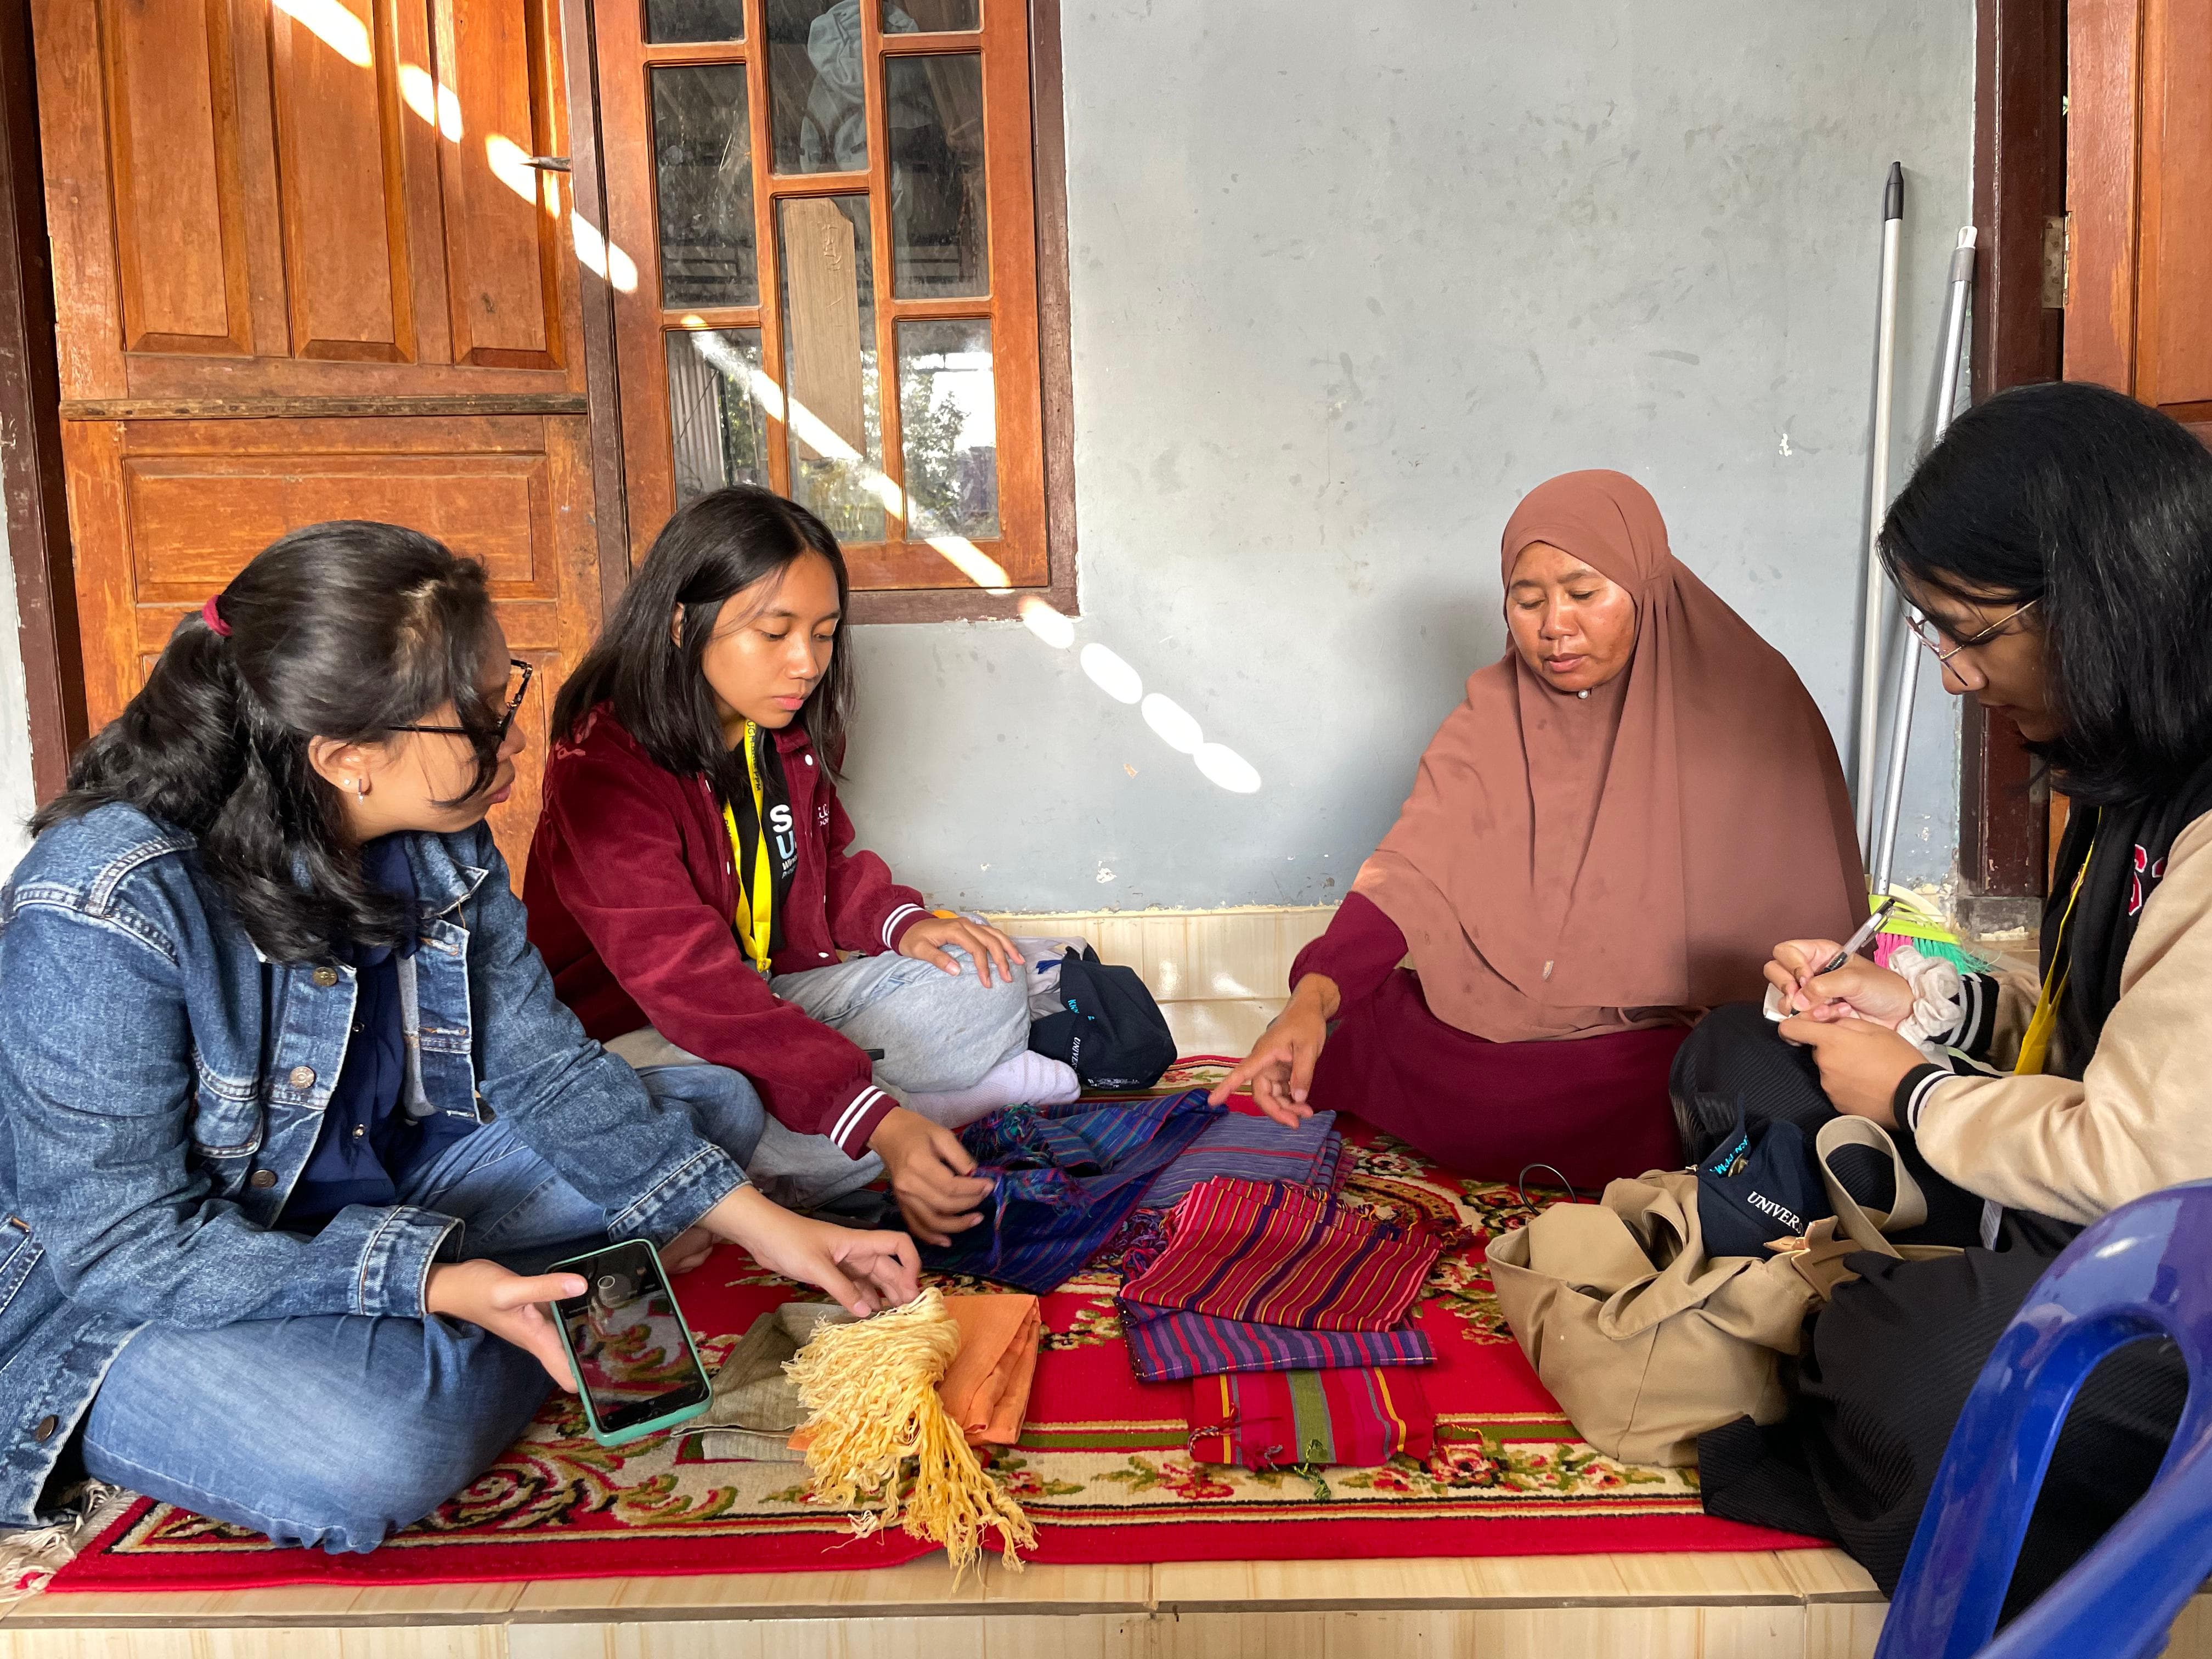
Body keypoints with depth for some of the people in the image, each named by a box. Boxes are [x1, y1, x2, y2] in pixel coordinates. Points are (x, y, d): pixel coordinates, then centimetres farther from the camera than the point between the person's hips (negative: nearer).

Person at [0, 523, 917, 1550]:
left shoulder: (437, 843, -9)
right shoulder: (106, 912, -29)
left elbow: (542, 1065, -5)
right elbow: (124, 1248, -26)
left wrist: (755, 1221, -13)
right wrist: (435, 1285, -34)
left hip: (378, 1197, 7)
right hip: (111, 1303, -6)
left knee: (714, 1106, 1)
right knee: (379, 1455, -38)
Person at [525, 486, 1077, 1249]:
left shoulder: (785, 734, 1)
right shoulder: (604, 765, -26)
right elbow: (691, 983, -36)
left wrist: (900, 921, -8)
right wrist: (877, 1123, -45)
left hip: (776, 999, 7)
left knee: (986, 983, -5)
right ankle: (979, 1090, -12)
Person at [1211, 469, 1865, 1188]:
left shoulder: (1745, 708, -4)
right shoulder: (1494, 716, 4)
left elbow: (1807, 920, -3)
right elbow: (1412, 870, -10)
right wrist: (1315, 995, -27)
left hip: (1666, 1041, -2)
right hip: (1492, 1017, 3)